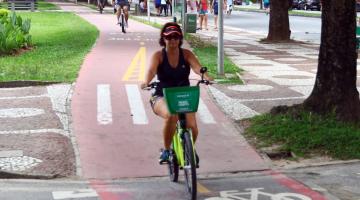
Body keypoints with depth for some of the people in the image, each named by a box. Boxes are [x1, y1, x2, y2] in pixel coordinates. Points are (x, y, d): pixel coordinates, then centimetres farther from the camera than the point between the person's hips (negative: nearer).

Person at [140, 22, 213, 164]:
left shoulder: (186, 54, 1)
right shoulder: (158, 55, -4)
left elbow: (197, 67, -18)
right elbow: (152, 70, -22)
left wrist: (206, 76, -40)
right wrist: (146, 82, -45)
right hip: (162, 97, -2)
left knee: (192, 126, -19)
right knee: (171, 116, -36)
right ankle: (166, 150, -13)